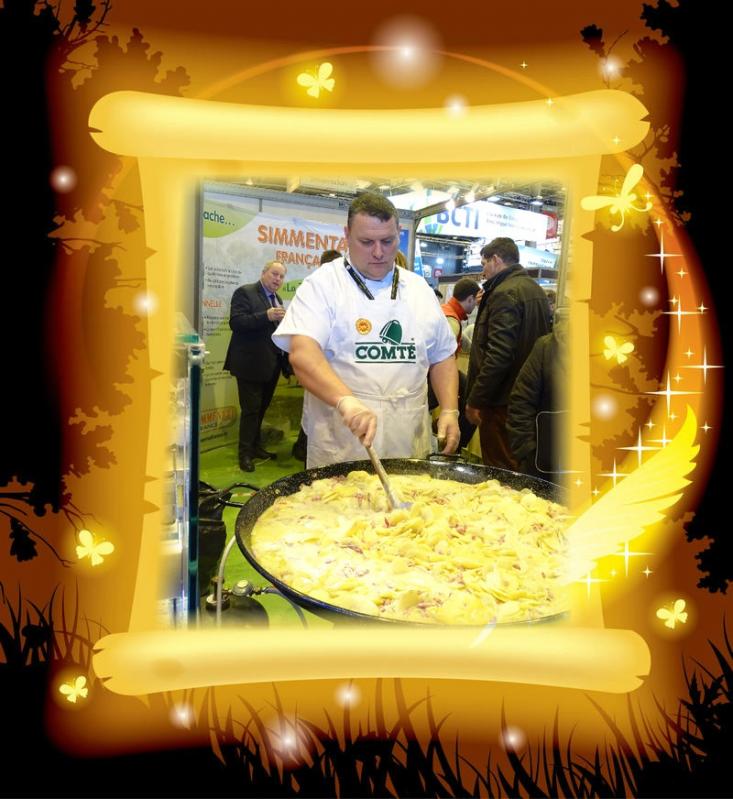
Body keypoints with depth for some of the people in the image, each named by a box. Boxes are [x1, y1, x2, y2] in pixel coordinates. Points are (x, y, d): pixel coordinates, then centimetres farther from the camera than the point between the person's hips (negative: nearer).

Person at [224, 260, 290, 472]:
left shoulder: (277, 298, 16)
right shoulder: (245, 292, -8)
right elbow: (235, 322, -20)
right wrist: (266, 316, -29)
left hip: (271, 364, 8)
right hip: (251, 364, -7)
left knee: (261, 409, 15)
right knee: (251, 410, -4)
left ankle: (255, 446, 27)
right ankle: (245, 453, 6)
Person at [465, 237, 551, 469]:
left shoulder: (504, 293, -15)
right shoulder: (535, 290, 15)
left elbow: (498, 355, -23)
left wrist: (475, 400, -19)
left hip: (502, 399, -10)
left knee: (499, 470, -2)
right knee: (519, 465, 18)